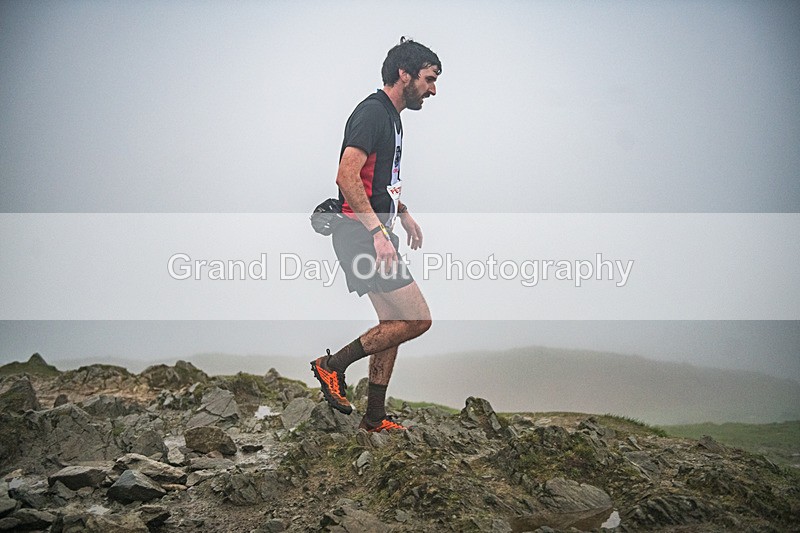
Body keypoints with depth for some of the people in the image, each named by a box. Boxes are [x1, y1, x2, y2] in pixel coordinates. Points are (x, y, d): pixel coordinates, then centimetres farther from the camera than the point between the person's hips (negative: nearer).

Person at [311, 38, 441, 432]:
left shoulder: (390, 116, 18)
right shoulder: (372, 112, -13)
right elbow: (347, 176, -25)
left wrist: (404, 215, 32)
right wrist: (378, 231, -29)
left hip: (376, 233, 10)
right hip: (361, 234, -10)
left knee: (393, 324, 11)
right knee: (417, 319, -12)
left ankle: (375, 418, 19)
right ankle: (332, 364, -1)